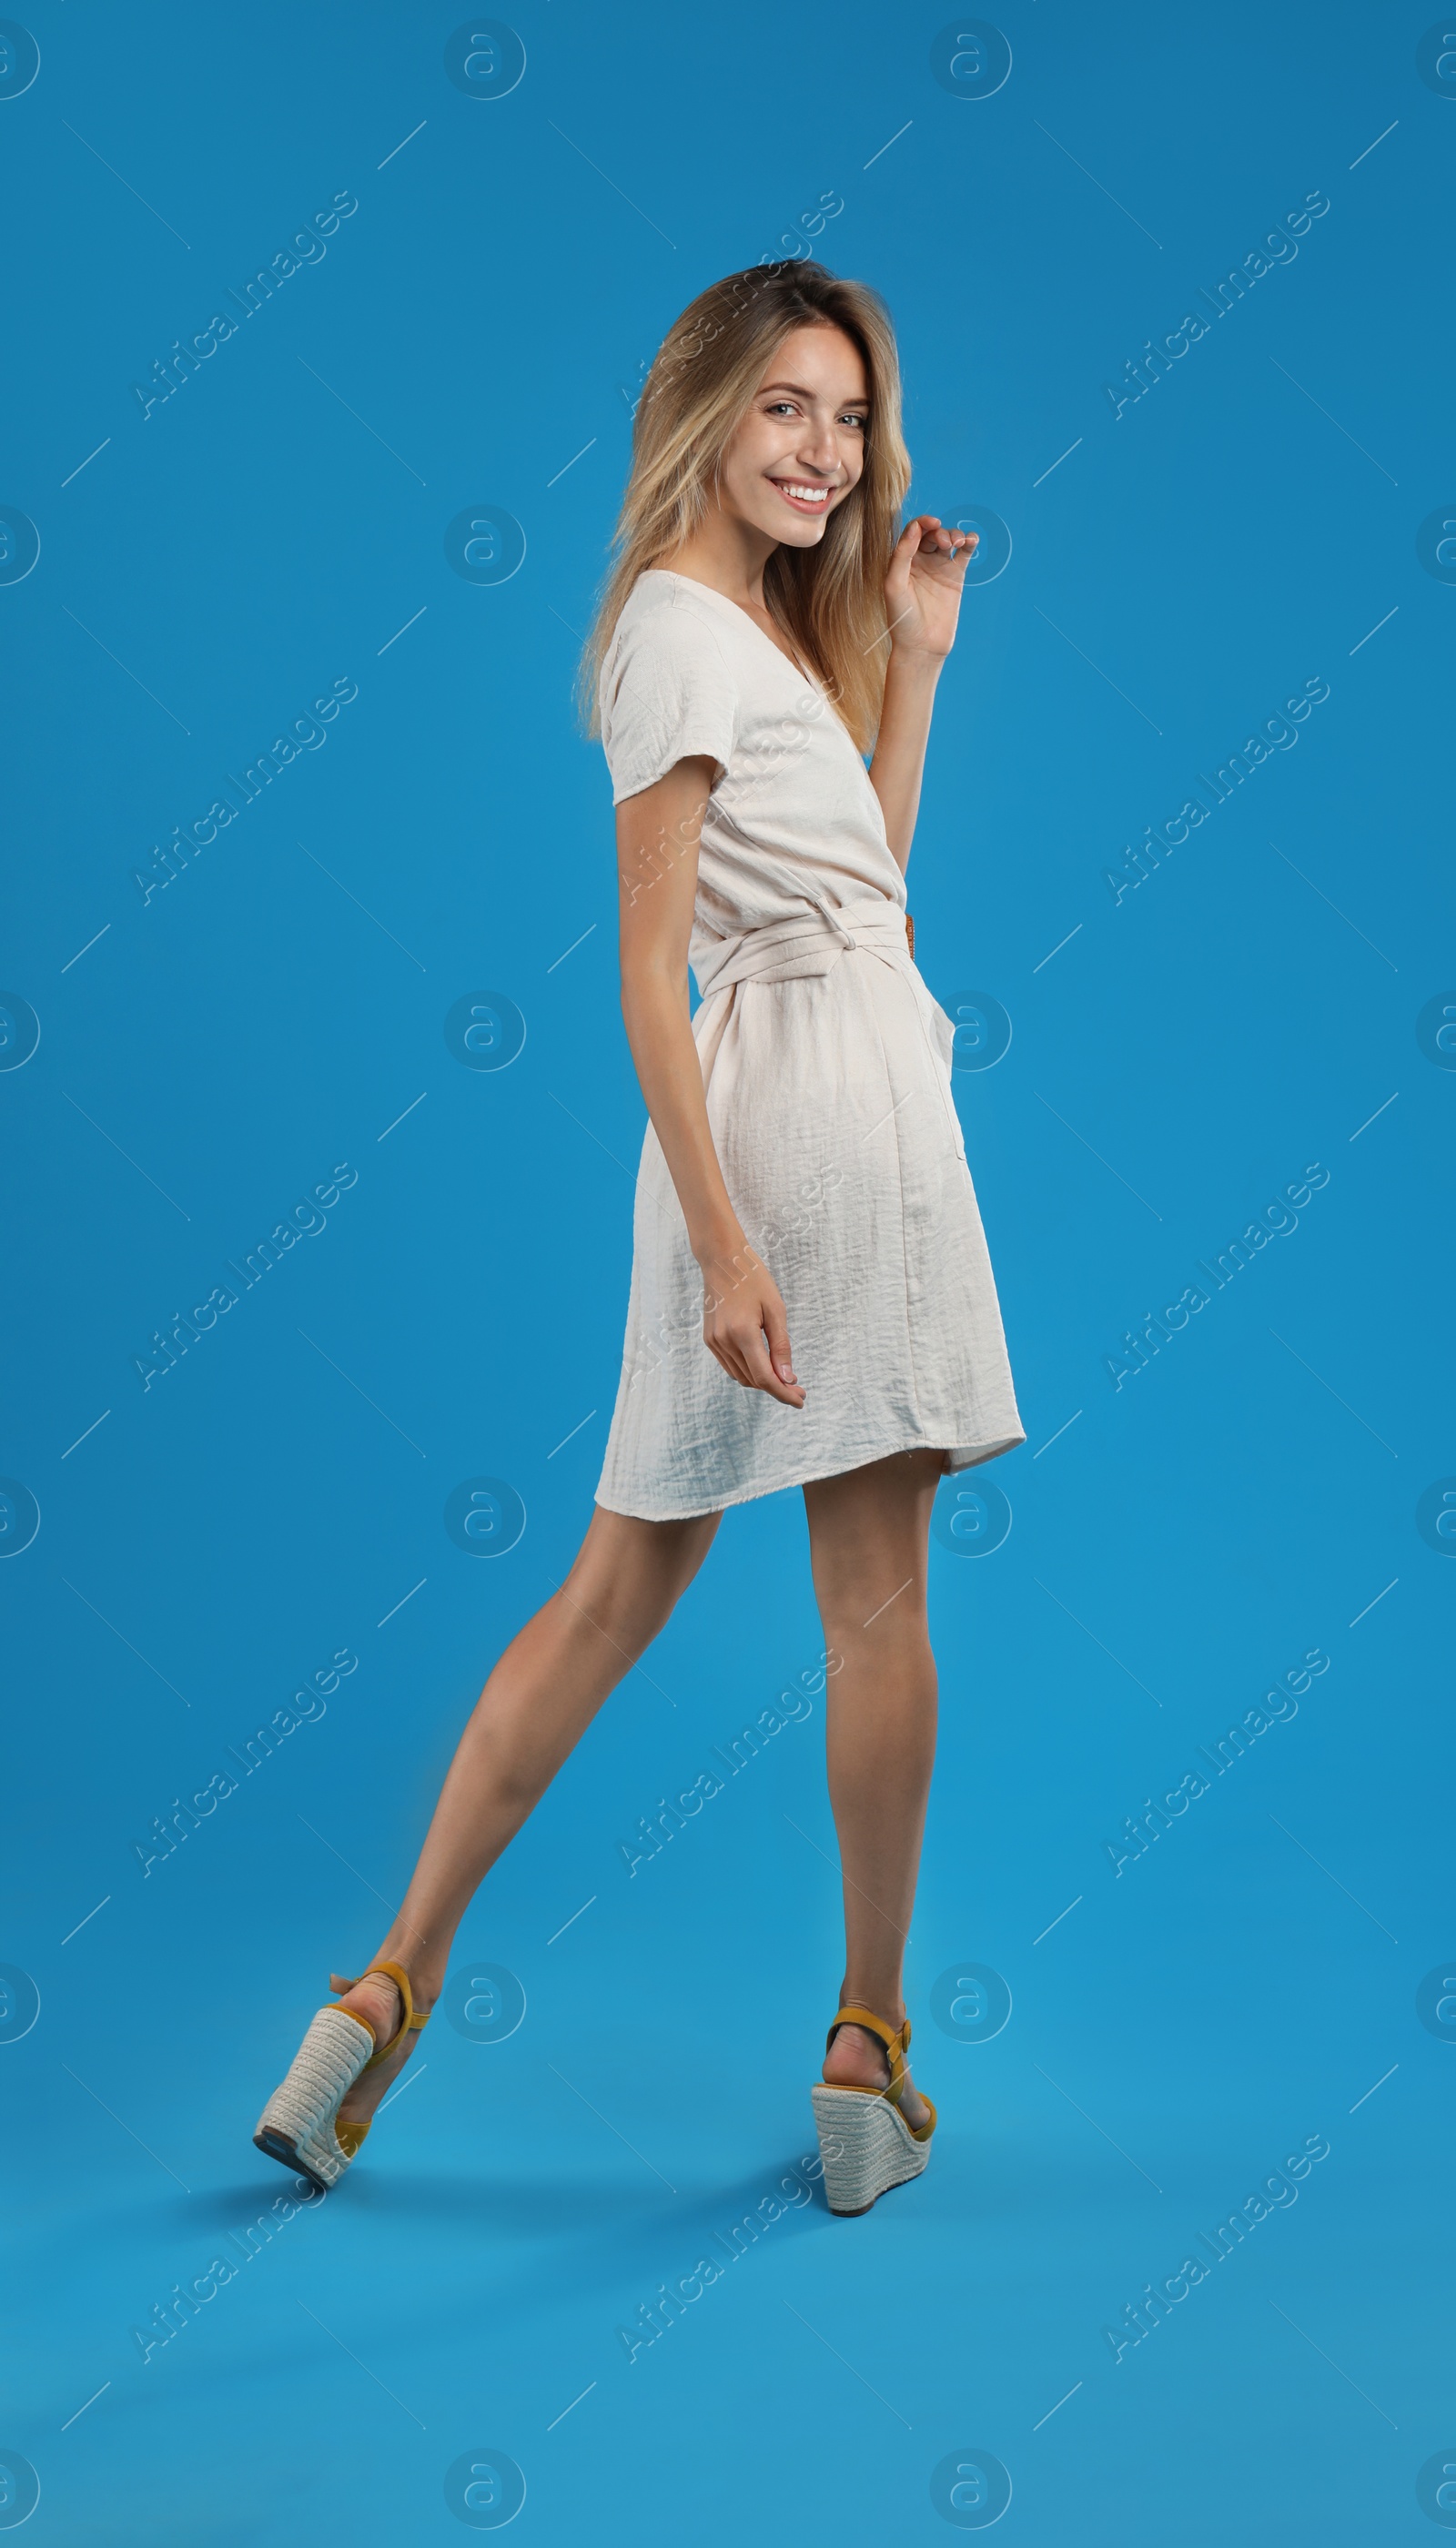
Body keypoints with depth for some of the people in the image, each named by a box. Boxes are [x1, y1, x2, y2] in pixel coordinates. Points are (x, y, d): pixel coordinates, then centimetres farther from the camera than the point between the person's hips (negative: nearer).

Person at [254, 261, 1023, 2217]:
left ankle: (396, 1990, 12)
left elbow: (869, 875, 22)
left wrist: (911, 662, 19)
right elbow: (650, 969, -15)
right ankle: (870, 2053, 13)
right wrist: (721, 1236, -20)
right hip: (820, 1103, -9)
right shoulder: (683, 625, -8)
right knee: (876, 1583, 1)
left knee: (623, 1582, 9)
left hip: (819, 1092, 9)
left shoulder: (770, 621, 21)